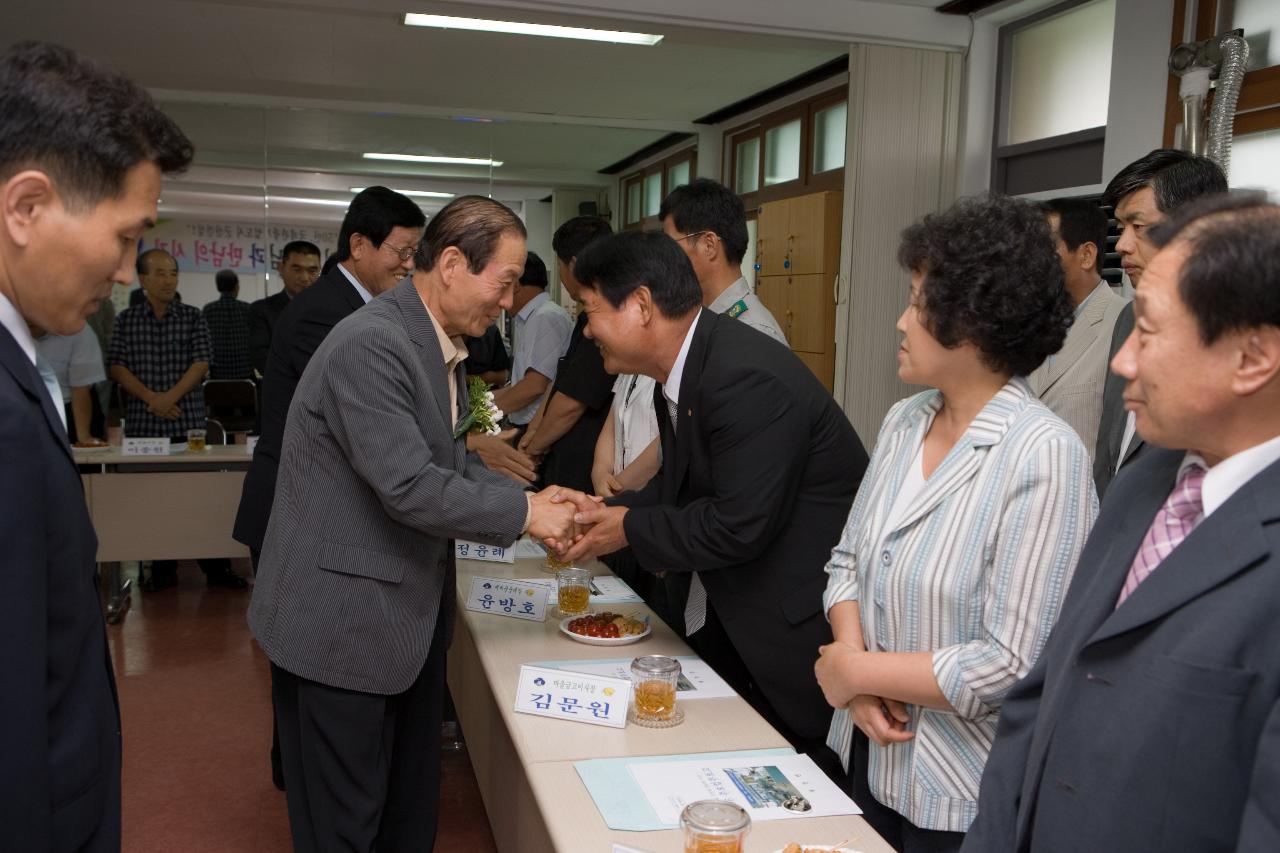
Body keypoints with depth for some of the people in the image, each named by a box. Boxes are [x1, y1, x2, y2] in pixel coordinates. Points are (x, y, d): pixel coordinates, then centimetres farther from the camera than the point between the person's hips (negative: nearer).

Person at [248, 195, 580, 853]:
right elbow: (410, 487, -28)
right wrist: (523, 513, -17)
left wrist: (530, 499, 0)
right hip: (342, 623, -9)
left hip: (409, 616, 9)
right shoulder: (371, 344, -23)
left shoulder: (440, 345, 7)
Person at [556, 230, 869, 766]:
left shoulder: (747, 379, -27)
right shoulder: (680, 370, 4)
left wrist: (631, 529, -15)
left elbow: (739, 526, -27)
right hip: (728, 612, 9)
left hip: (798, 622, -9)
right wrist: (609, 510, -2)